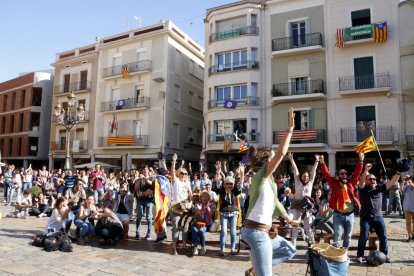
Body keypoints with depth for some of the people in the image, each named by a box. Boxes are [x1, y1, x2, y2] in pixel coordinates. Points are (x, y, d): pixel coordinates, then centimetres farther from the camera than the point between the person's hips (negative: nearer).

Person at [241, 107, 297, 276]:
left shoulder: (266, 180, 16)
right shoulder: (261, 175, -12)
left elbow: (273, 201, 28)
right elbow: (281, 152, -23)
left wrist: (287, 218, 39)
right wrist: (291, 128, -16)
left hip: (261, 231, 10)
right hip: (257, 232, -10)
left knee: (289, 250, 22)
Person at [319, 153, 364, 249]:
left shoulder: (351, 183, 8)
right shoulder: (334, 183, 1)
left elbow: (357, 172, 3)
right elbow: (326, 174, -7)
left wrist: (360, 161, -6)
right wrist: (322, 163, -18)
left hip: (350, 214, 3)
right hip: (338, 215, -3)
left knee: (347, 236, 13)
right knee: (337, 235, -2)